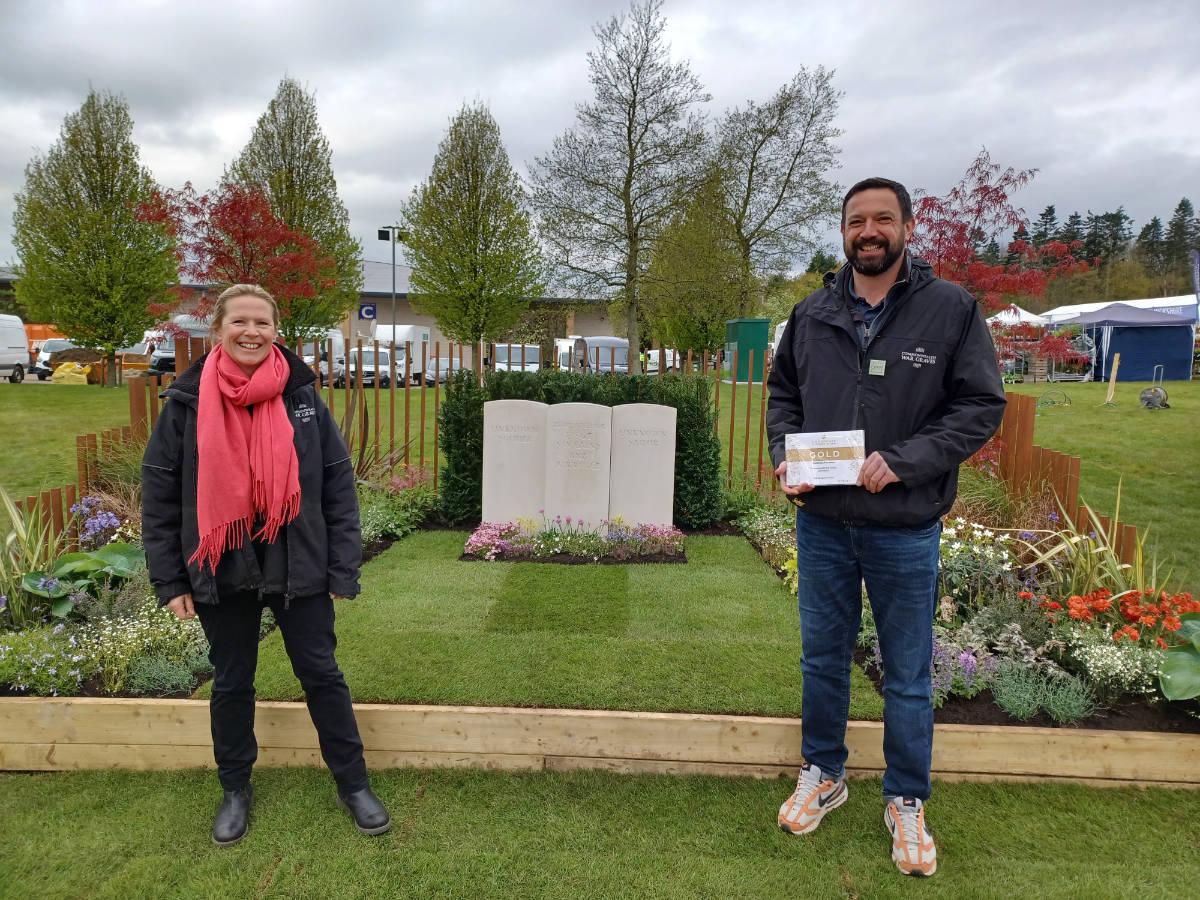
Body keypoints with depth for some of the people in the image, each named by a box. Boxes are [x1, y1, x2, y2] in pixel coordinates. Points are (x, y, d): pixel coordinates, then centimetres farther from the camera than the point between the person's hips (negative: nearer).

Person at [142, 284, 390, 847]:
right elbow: (158, 494, 1)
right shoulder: (187, 403, -3)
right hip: (221, 571, 1)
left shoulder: (303, 398, -4)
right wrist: (169, 580, -1)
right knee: (232, 683, 16)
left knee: (321, 674, 8)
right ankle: (235, 790, 36)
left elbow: (339, 485, -3)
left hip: (297, 568, -1)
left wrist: (343, 569, -6)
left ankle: (353, 785, 23)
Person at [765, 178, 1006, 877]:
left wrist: (902, 461, -19)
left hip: (906, 528, -3)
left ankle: (907, 803, 32)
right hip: (823, 521, 3)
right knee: (823, 657, 17)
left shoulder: (952, 309, -5)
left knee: (908, 675, 11)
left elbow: (982, 405, -7)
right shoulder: (812, 314, 5)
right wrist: (786, 455, -5)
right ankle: (824, 775, 38)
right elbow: (783, 393, 13)